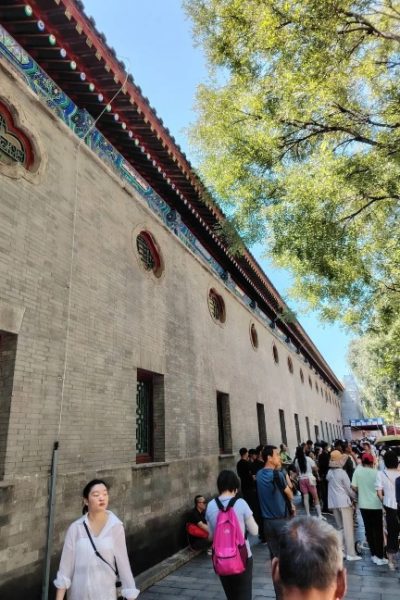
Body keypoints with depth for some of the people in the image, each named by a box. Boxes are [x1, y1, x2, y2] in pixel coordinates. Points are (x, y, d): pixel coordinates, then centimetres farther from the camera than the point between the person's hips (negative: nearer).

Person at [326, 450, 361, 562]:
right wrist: (355, 497, 9)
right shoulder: (342, 473, -13)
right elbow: (349, 489, -7)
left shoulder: (329, 472, 3)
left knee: (341, 527, 16)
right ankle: (350, 553, -1)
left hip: (333, 502, 6)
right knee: (348, 528, -1)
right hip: (344, 502, -6)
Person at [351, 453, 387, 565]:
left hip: (363, 504, 2)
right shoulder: (376, 473, -14)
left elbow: (353, 487, -7)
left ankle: (374, 555, 20)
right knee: (378, 531, 9)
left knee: (369, 529, 14)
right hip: (376, 505, -2)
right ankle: (380, 557, 12)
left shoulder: (357, 471, -6)